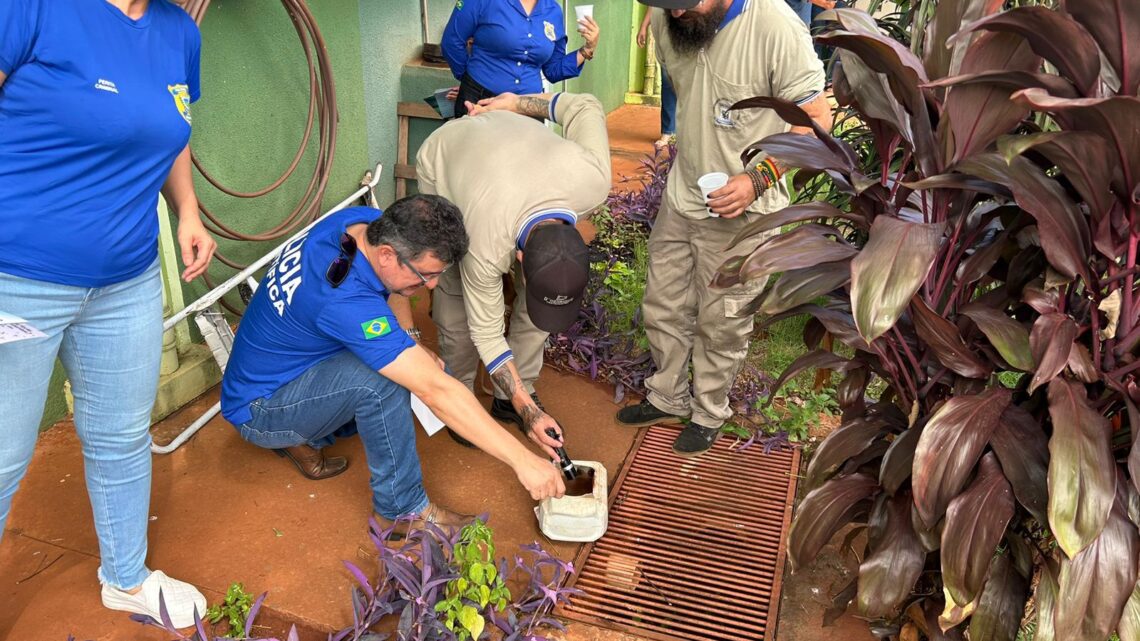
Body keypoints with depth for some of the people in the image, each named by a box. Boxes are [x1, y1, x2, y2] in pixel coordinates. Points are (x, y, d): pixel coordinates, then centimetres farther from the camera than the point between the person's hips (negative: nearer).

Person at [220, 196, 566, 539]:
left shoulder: (364, 221, -14)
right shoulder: (345, 302, -39)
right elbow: (435, 390, -40)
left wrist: (414, 343, -5)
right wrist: (523, 459, -38)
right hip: (258, 411, -9)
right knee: (380, 380, -32)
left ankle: (310, 434, 10)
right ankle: (403, 509, -14)